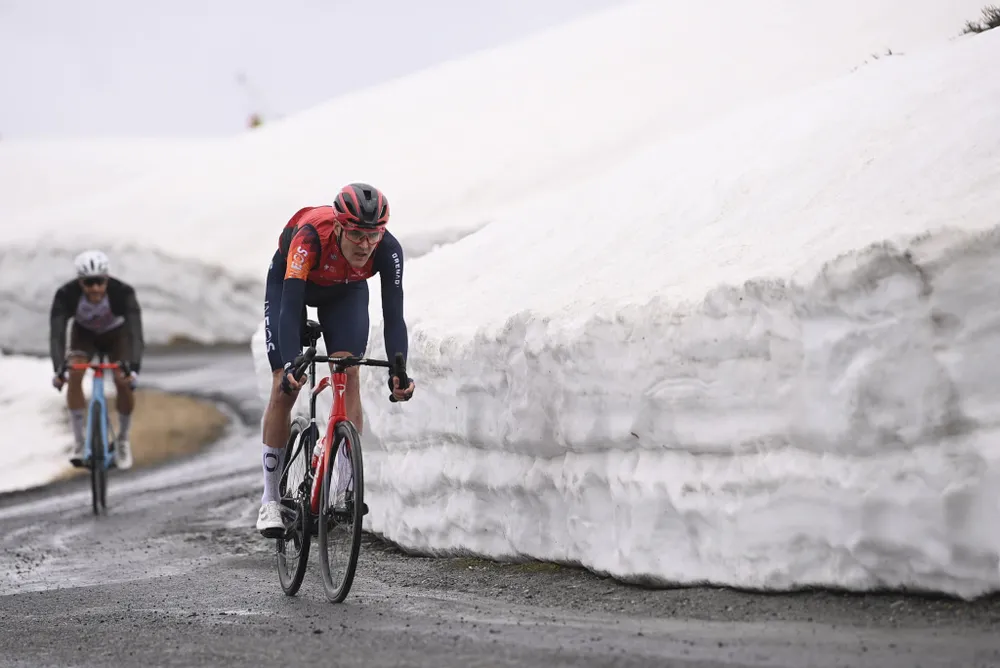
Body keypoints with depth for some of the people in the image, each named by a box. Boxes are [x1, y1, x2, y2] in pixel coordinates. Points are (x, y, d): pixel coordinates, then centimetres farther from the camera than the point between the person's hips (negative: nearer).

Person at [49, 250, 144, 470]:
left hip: (117, 334, -1)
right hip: (84, 333, 1)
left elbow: (136, 332, -44)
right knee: (74, 375, -25)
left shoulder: (123, 292, -37)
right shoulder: (66, 295, -35)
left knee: (123, 381, -21)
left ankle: (123, 440, 4)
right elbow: (56, 333, -41)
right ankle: (79, 443, -12)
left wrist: (133, 368, -59)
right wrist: (59, 369, -56)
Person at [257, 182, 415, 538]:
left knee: (349, 375, -17)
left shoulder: (388, 250, -34)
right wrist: (291, 365, -58)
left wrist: (398, 371, -50)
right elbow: (290, 306, -45)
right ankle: (270, 498, -1)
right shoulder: (310, 237, -42)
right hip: (289, 282, -2)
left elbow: (393, 315, -35)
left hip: (346, 291, 2)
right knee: (285, 386, -9)